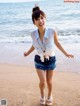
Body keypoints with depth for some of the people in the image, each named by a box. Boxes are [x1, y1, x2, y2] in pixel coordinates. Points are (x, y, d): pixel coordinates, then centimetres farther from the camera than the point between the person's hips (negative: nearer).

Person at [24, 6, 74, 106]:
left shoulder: (52, 31, -24)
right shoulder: (33, 34, -18)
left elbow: (57, 43, -4)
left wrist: (66, 53, 1)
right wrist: (28, 53, 8)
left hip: (51, 59, 0)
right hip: (39, 60, 0)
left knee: (49, 81, 14)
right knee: (42, 81, -7)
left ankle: (50, 95, 46)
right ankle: (42, 94, 29)